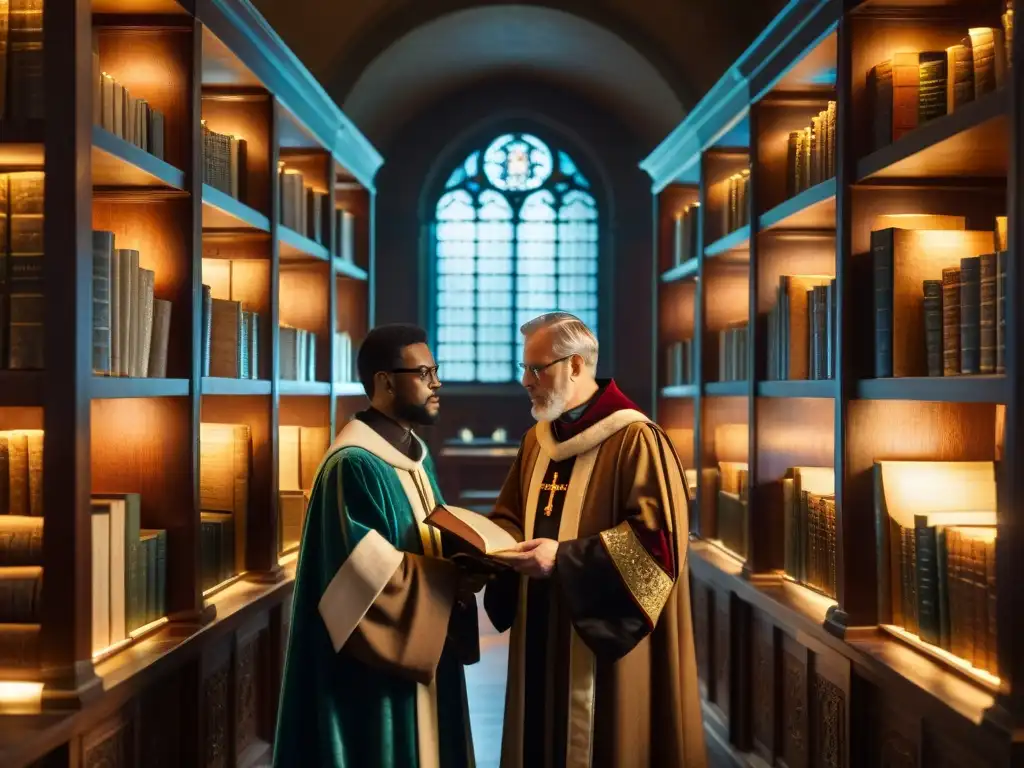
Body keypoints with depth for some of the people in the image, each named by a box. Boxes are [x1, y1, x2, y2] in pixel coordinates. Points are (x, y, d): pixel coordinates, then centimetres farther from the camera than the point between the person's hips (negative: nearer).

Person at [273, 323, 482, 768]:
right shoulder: (354, 464, -20)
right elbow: (364, 575, -24)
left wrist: (462, 564, -4)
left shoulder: (416, 454, 10)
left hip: (422, 655, 9)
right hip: (372, 669, -9)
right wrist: (452, 580, -18)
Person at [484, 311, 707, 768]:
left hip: (602, 638, -7)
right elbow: (510, 516, 20)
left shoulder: (635, 439, -14)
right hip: (540, 631, 7)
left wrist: (564, 558, -23)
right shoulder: (537, 440, 12)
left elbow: (658, 534, -20)